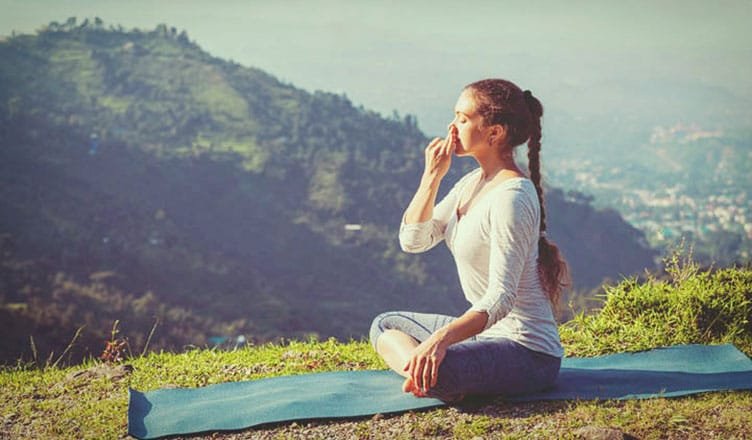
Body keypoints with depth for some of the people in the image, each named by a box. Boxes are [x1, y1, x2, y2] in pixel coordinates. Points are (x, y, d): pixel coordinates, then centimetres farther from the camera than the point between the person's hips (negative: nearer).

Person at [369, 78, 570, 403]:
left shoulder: (511, 196, -21)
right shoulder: (473, 183, 9)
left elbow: (501, 297, -27)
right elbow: (413, 240, 8)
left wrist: (442, 338, -39)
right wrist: (432, 176, -3)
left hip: (529, 352, -10)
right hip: (487, 332, 10)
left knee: (435, 369, -37)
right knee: (384, 325, 17)